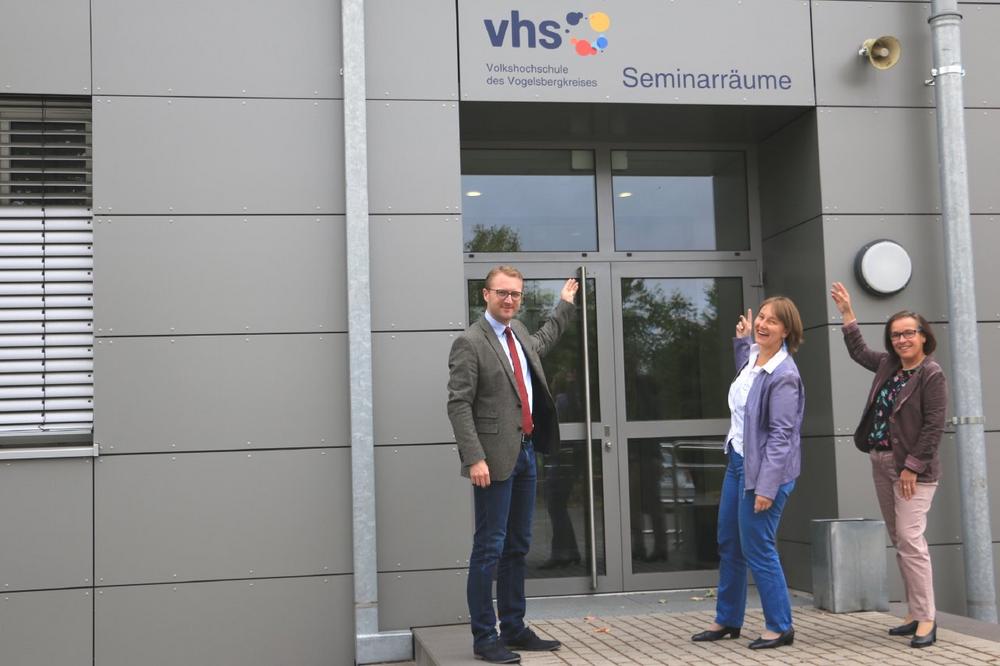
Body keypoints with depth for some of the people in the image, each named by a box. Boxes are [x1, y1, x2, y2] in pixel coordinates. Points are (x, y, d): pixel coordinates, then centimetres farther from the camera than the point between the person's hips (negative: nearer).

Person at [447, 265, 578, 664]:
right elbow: (459, 405, -15)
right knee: (489, 549, -5)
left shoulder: (517, 332, 14)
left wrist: (564, 305, 45)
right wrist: (474, 458, -22)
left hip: (525, 452, 9)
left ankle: (514, 629, 23)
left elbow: (541, 344, 39)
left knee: (517, 547, 14)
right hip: (496, 458, -8)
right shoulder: (470, 343, -11)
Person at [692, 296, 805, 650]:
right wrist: (742, 340, 28)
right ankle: (727, 620, 31)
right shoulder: (753, 355, 7)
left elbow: (780, 435, -22)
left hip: (764, 470, -10)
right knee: (729, 544, 17)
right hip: (737, 461, 10)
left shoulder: (784, 376, -19)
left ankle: (780, 627, 13)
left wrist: (767, 487, -24)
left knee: (757, 550, -2)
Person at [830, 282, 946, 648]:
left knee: (910, 539, -14)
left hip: (912, 468, -8)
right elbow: (859, 352, 31)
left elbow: (934, 426, -15)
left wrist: (912, 467, -18)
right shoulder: (887, 364, 11)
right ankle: (915, 614, 14)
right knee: (898, 541, 8)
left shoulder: (932, 375, -11)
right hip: (881, 463, 8)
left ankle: (926, 619, -9)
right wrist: (848, 313, 28)